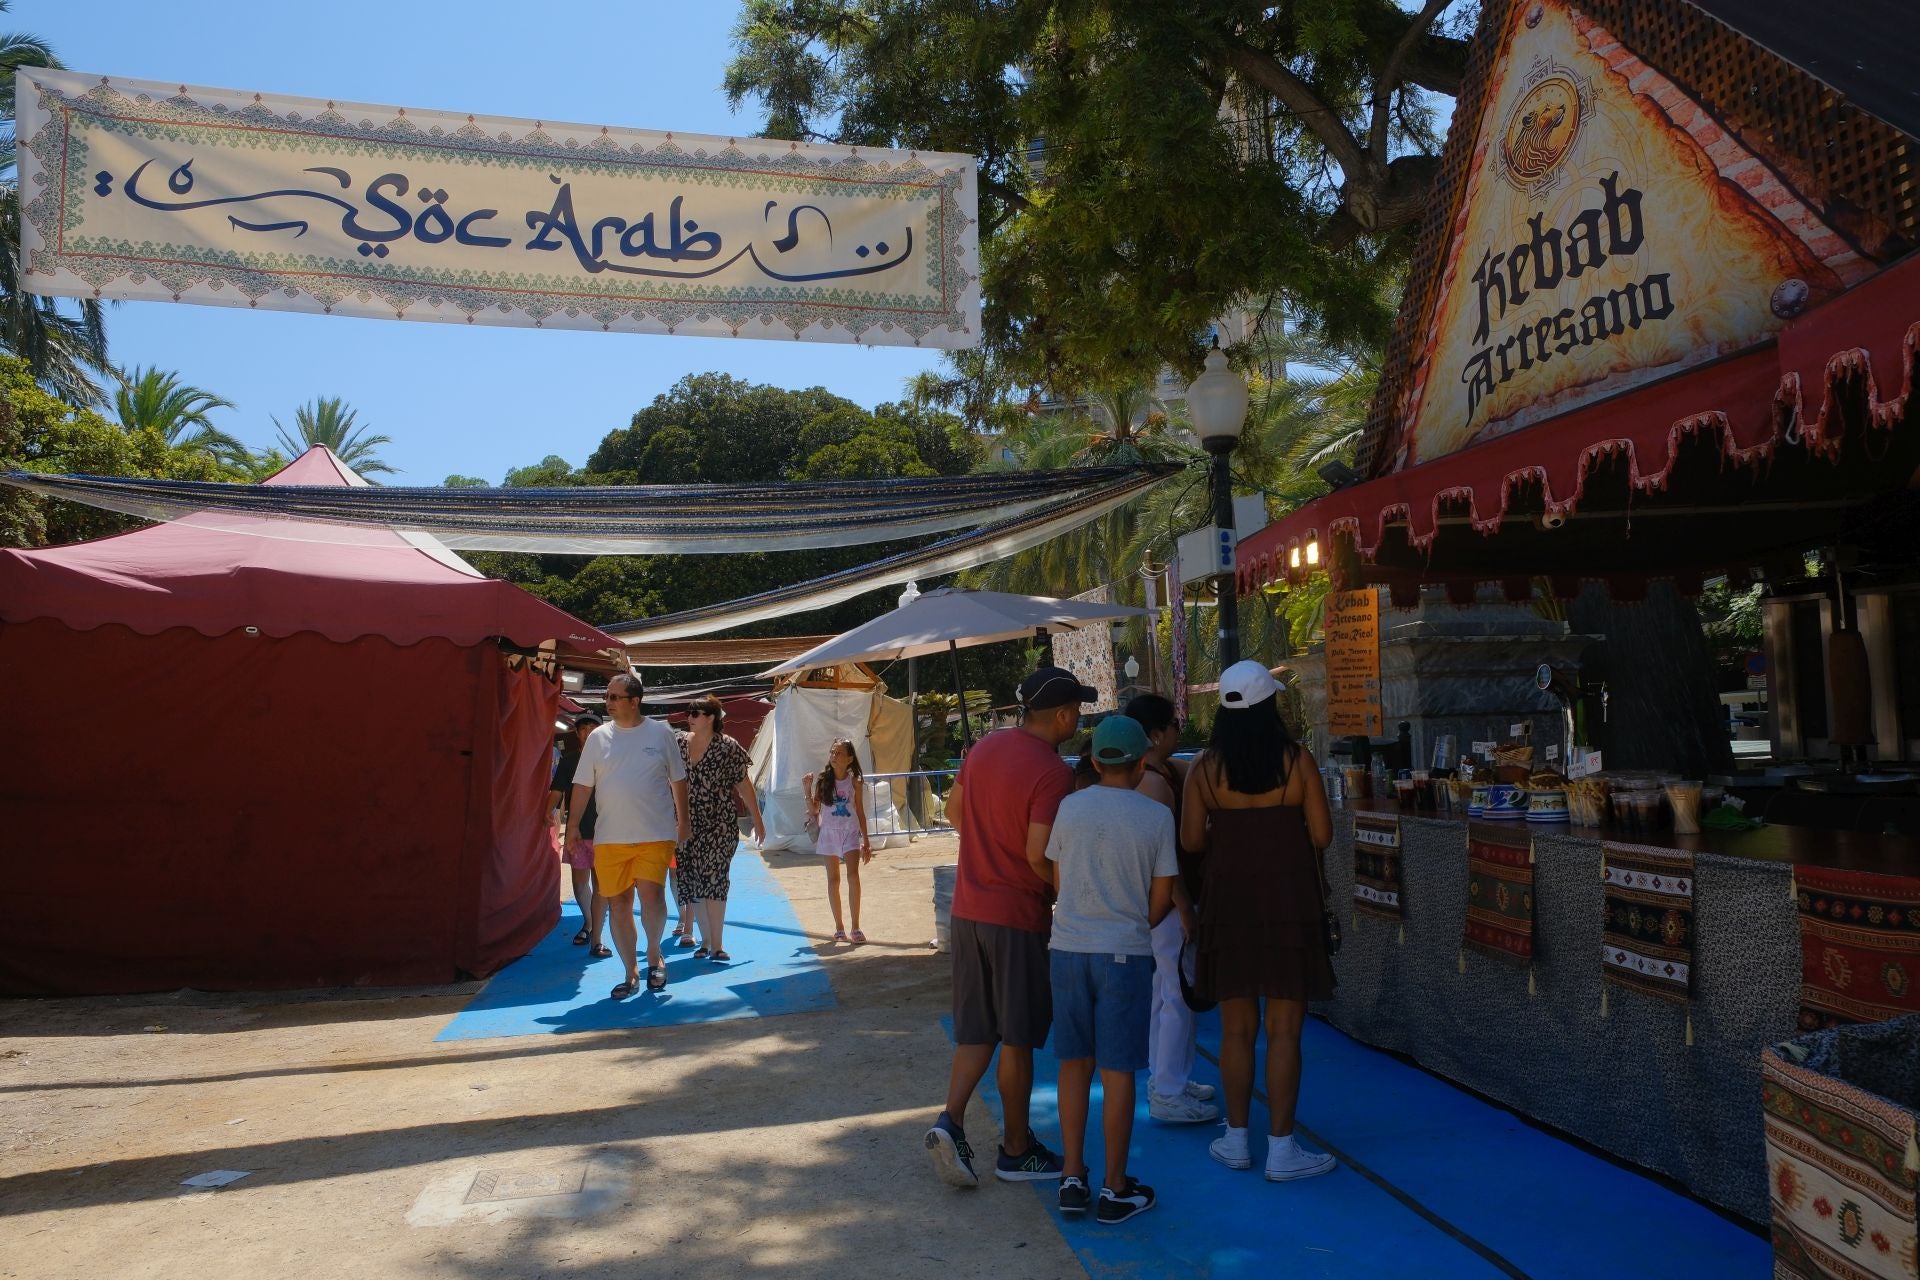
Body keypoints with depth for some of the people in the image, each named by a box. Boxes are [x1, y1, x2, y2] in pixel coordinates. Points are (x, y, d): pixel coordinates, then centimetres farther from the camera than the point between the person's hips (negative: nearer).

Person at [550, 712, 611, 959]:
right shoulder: (569, 760, 5)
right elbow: (556, 792, 2)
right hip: (576, 832, 3)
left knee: (601, 885, -4)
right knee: (580, 882, 13)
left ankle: (596, 939, -2)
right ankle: (587, 922, 38)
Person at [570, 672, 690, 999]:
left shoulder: (660, 733, 2)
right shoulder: (598, 737, 5)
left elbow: (678, 780, 8)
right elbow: (583, 785, 7)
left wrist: (683, 821, 9)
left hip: (655, 834, -2)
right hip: (609, 837, 2)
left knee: (651, 893, -15)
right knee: (618, 903, 5)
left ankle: (654, 955, 11)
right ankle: (631, 972, 19)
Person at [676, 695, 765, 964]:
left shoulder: (727, 748, -7)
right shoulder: (679, 743, 5)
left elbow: (744, 785, -2)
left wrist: (758, 821, 1)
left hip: (719, 824, -5)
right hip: (688, 825, 5)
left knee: (713, 880, -11)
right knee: (694, 882, 8)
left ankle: (717, 945, -8)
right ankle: (706, 940, 20)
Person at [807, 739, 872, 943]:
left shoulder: (855, 782, 0)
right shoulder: (822, 780, -1)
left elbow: (860, 812, 5)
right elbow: (813, 810, 0)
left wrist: (866, 840, 4)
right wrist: (808, 789, -14)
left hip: (850, 832, -1)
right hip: (829, 833, 1)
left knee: (853, 875, -15)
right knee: (833, 880, 7)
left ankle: (855, 928, -10)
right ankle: (839, 927, 18)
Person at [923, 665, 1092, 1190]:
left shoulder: (985, 747, 4)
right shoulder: (1053, 773, -18)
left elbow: (954, 812, 15)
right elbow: (1039, 854, -23)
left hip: (967, 909, 7)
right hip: (1017, 916, -6)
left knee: (976, 1031, 17)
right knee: (1018, 1038, 8)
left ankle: (950, 1120, 3)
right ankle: (1016, 1150, 20)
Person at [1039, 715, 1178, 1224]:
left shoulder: (1070, 806, 0)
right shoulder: (1156, 815, -5)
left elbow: (1056, 876, 9)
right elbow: (1162, 897, -1)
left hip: (1068, 948, 3)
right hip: (1125, 953, -2)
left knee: (1074, 1063, 14)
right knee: (1117, 1071, 6)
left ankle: (1072, 1178, 20)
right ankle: (1115, 1189, 15)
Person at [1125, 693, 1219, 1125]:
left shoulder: (1166, 771, 9)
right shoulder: (1155, 783, -22)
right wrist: (1186, 910, -20)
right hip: (1168, 902, -11)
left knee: (1164, 992, 19)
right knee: (1179, 996, -3)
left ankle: (1164, 1078, 31)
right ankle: (1169, 1095, 5)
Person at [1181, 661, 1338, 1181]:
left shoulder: (1205, 767, -4)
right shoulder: (1297, 760, -8)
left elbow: (1191, 839, -3)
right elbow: (1322, 835, -6)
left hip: (1229, 903, 2)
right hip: (1289, 901, -2)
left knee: (1236, 1029, 12)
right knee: (1284, 1031, 6)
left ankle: (1236, 1141, 23)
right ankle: (1282, 1149, 12)